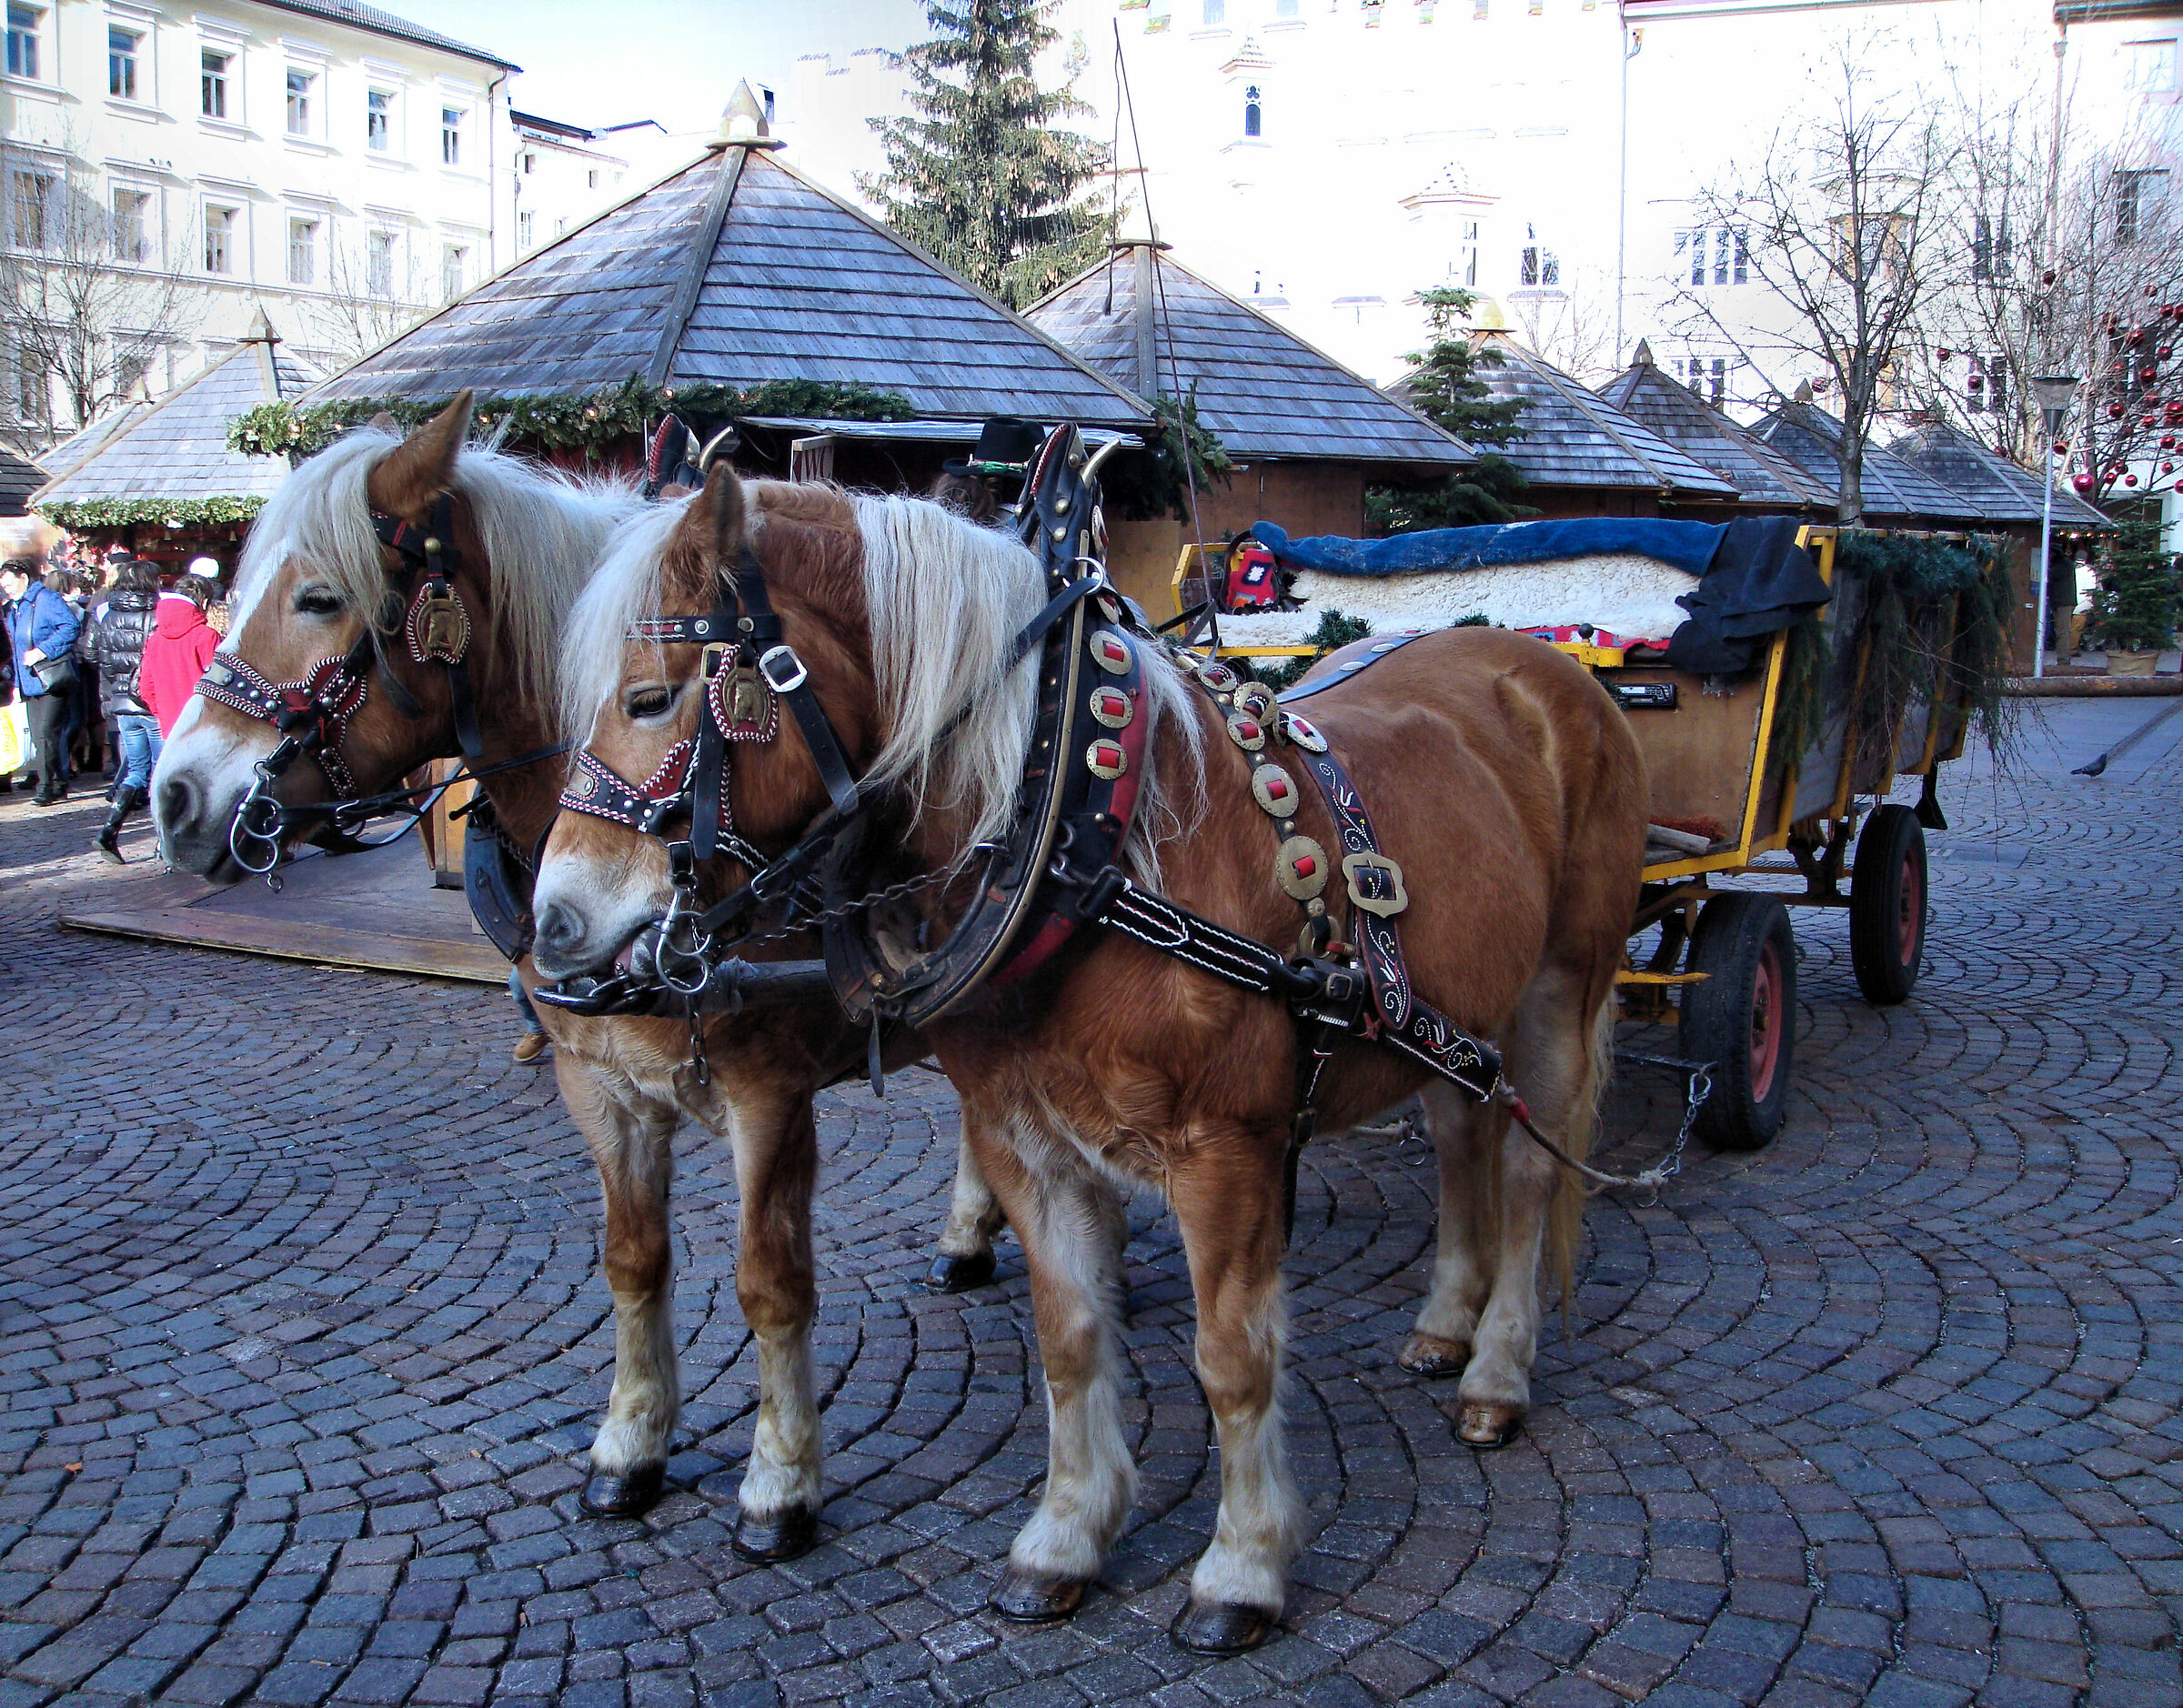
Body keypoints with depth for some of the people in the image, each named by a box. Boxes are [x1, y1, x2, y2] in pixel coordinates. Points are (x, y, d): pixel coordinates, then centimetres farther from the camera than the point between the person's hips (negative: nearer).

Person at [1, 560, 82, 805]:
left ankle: (46, 788, -10)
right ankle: (59, 785, 13)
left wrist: (42, 651, -22)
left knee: (46, 734, -12)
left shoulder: (46, 599, -8)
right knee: (39, 736, 7)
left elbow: (70, 627, -19)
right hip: (30, 682, 9)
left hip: (51, 680, -9)